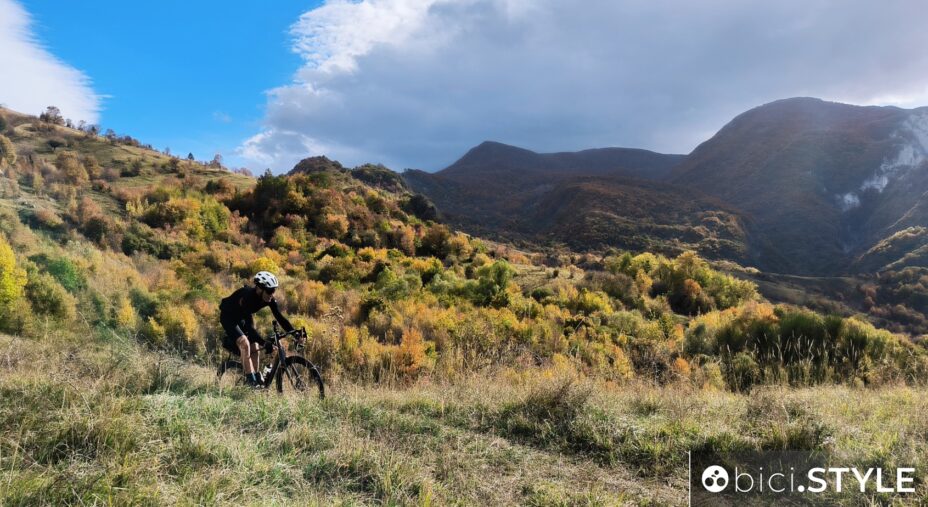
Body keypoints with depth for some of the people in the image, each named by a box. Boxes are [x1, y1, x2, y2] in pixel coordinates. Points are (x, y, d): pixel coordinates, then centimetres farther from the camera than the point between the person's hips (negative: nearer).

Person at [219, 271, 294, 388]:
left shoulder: (270, 299, -21)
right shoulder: (247, 297, -39)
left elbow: (280, 317, -19)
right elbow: (249, 327, -43)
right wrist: (265, 343, -51)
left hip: (243, 317, 7)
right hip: (228, 317, -7)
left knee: (255, 348, -2)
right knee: (245, 344, -24)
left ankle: (257, 378, 9)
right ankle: (250, 380, -21)